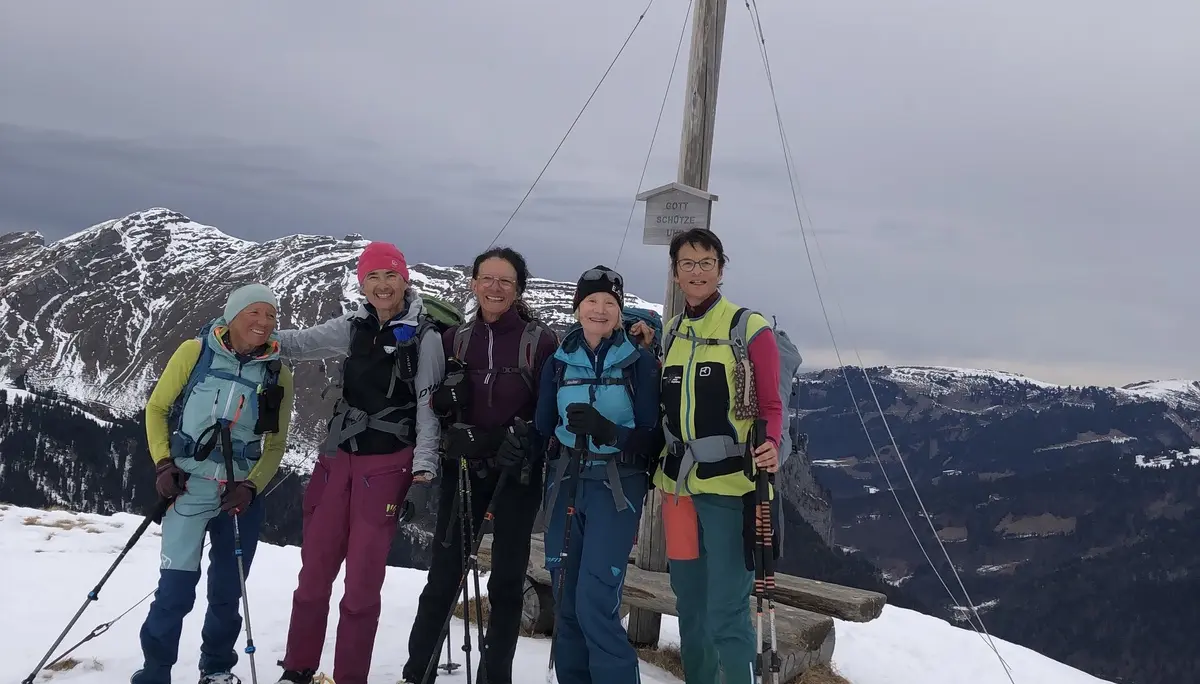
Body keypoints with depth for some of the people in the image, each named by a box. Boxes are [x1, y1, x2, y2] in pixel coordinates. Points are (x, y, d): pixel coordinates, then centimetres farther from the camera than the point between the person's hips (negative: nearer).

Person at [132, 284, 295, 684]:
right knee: (175, 590, -8)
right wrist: (163, 464, -6)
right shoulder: (195, 353, -5)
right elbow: (157, 409, 4)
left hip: (242, 495, 2)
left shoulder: (277, 374, 0)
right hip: (189, 489, -2)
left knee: (227, 592, 11)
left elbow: (276, 443, 5)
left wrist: (251, 486, -8)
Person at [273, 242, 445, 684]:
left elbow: (429, 406, -7)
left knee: (363, 577, 0)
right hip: (338, 457, 5)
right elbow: (303, 343, 4)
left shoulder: (424, 337, -5)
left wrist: (424, 464, -16)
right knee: (314, 568, 9)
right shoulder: (356, 327, 10)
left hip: (387, 465, -5)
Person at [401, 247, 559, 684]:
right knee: (444, 573, 5)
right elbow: (435, 403, 11)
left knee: (506, 579, 7)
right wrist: (446, 400, -9)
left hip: (518, 471, -2)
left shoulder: (541, 340, -7)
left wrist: (515, 438, -17)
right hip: (463, 465, 2)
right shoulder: (455, 339, 4)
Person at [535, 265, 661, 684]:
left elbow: (652, 438, -7)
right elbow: (542, 429, 9)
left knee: (596, 604, -13)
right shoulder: (559, 362, 7)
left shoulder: (640, 362, -3)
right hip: (566, 484, 4)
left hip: (617, 486, -4)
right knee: (566, 603, 7)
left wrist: (606, 431, -22)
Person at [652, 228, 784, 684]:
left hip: (730, 486, -6)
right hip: (677, 484, 6)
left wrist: (771, 447, -21)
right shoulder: (670, 334, 13)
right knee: (689, 608, 13)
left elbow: (771, 406, -3)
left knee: (726, 612, -7)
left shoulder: (749, 328, -3)